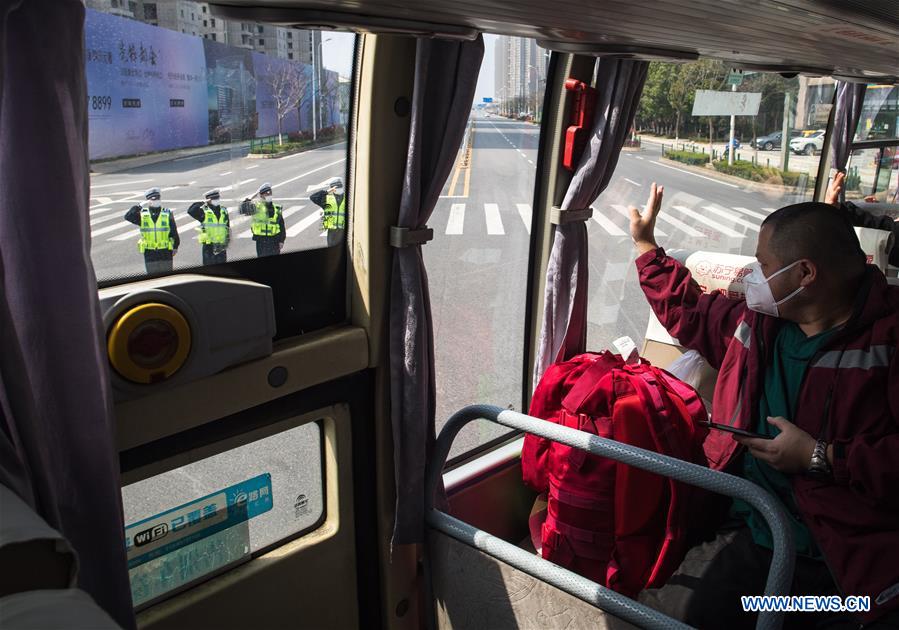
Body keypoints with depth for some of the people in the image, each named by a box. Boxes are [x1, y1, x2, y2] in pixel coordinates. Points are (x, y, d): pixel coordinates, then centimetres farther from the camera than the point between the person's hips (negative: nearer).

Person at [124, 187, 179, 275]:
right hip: (149, 253, 1)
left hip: (165, 252, -1)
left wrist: (175, 246, 5)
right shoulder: (142, 215, 2)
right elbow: (128, 217, -12)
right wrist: (139, 206, -19)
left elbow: (174, 232, 4)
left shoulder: (167, 214, 0)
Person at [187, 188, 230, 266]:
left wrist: (228, 238, 16)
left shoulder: (224, 210, 11)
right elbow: (190, 211, -22)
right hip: (209, 246, -4)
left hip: (221, 246, 4)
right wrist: (203, 203, -17)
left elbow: (228, 227, 18)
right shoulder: (204, 211, -5)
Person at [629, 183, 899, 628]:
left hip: (861, 557, -5)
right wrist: (645, 245, 36)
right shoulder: (760, 321, 13)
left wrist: (820, 457, -13)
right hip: (753, 539, 5)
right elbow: (687, 312, 31)